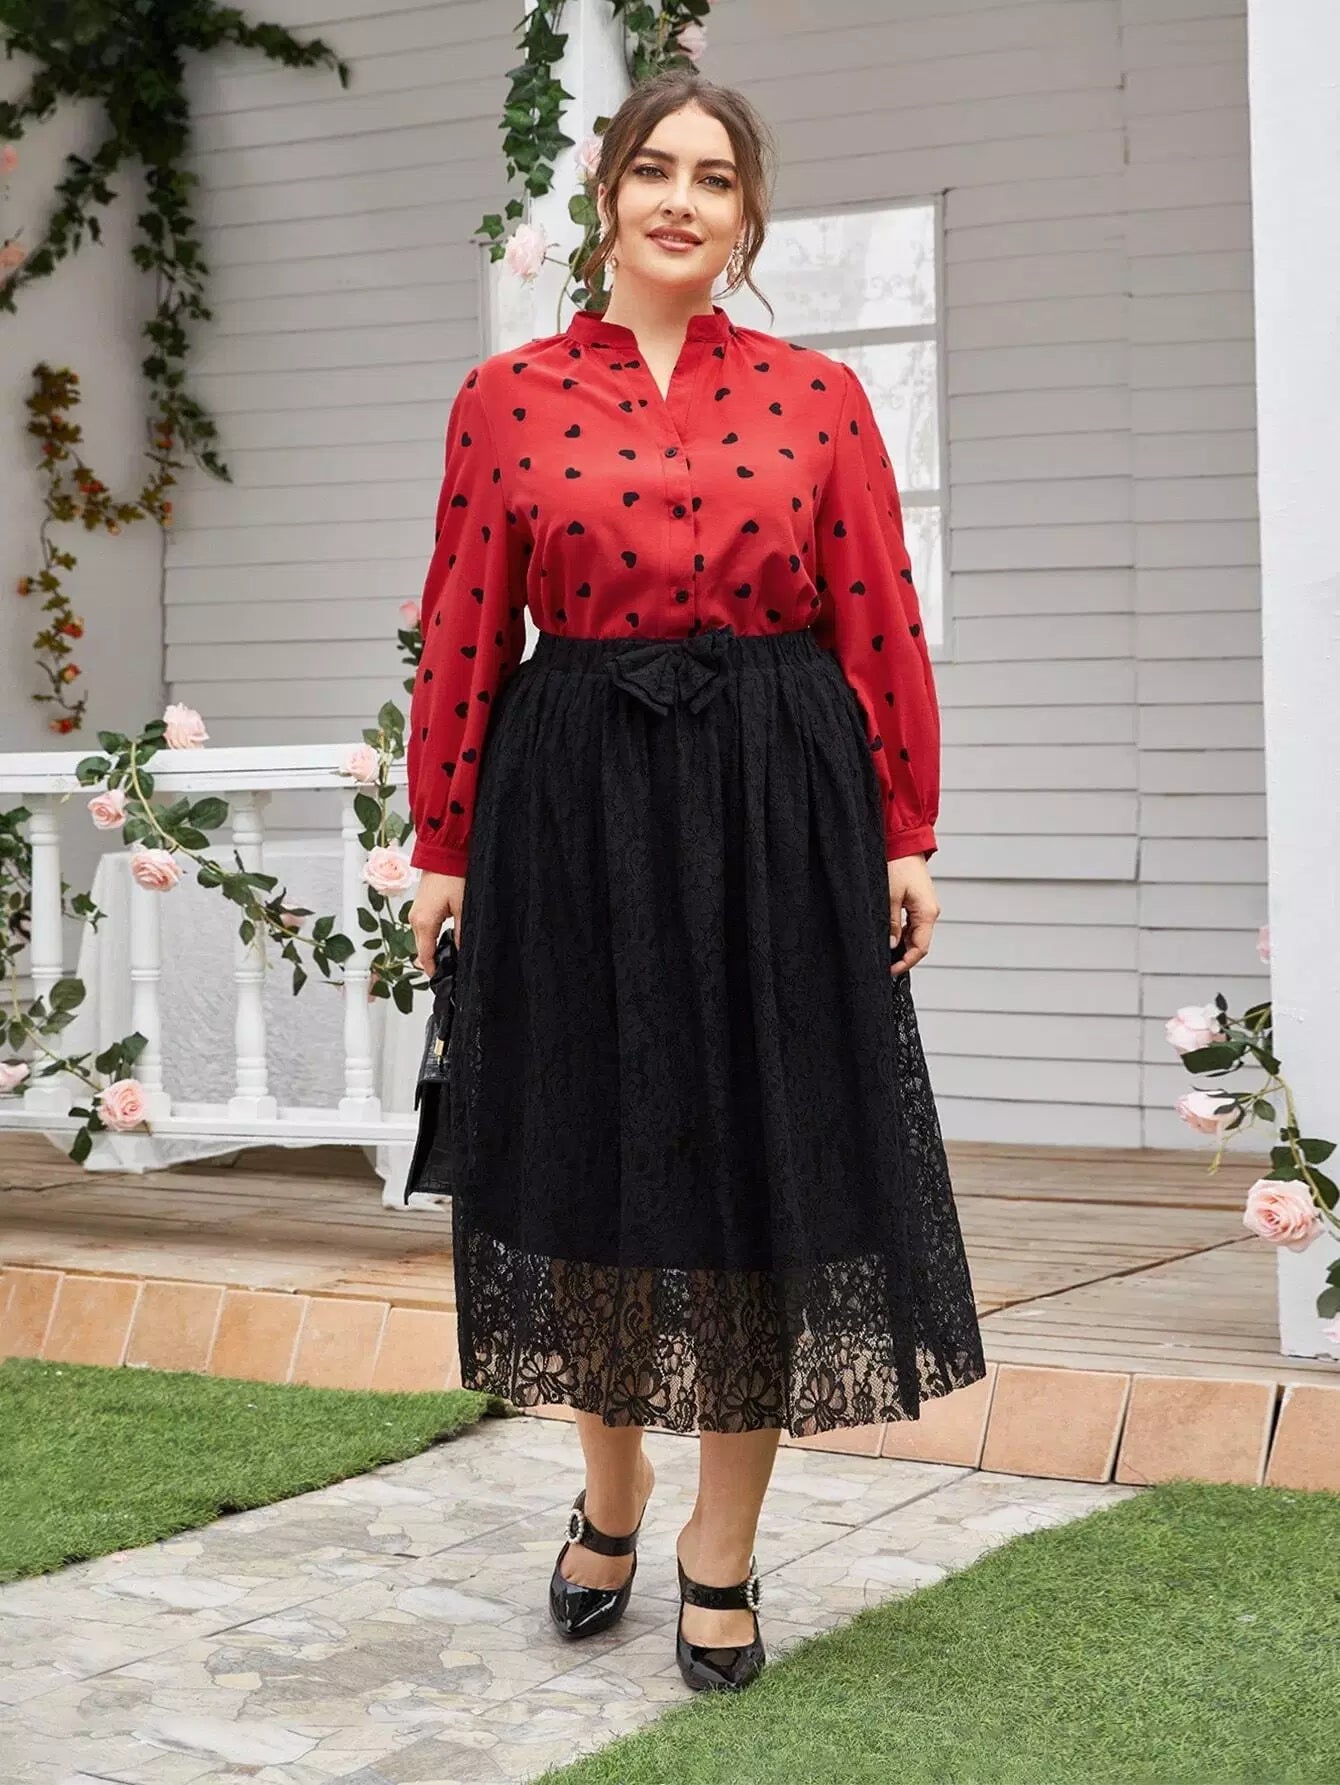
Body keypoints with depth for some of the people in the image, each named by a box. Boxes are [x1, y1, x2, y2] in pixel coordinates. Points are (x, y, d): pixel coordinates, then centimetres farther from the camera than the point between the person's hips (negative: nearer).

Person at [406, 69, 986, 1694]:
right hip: (574, 810, 0)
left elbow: (883, 629, 3)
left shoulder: (818, 397, 5)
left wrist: (906, 832, -2)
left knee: (763, 1162, 3)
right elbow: (461, 640, 3)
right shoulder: (506, 398, 5)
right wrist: (443, 849, 1)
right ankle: (609, 1496, 32)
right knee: (591, 1148, 9)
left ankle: (722, 1556, 17)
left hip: (780, 810, 0)